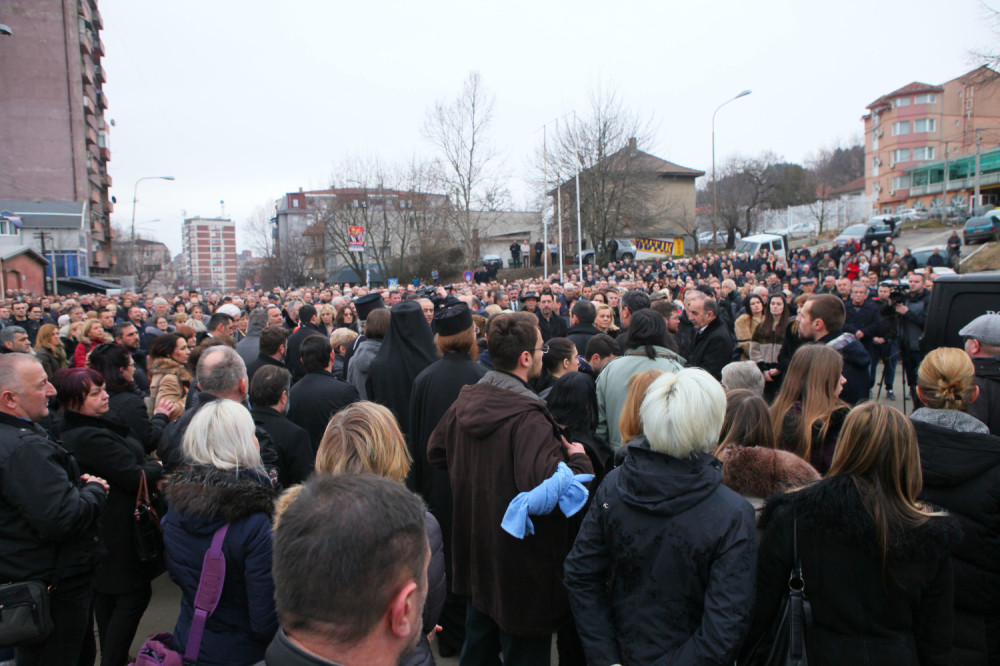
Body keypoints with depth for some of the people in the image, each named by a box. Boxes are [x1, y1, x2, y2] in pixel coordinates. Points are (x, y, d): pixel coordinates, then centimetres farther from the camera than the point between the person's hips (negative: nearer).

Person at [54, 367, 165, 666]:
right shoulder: (92, 437, -28)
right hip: (121, 533, -11)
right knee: (135, 594, 0)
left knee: (107, 595, 21)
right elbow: (137, 478, -25)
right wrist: (158, 467, -7)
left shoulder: (70, 432, 5)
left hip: (98, 532, 11)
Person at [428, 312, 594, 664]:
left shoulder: (464, 402, -2)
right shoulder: (527, 418, -28)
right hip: (521, 568, -8)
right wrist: (578, 457, -21)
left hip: (475, 556, 8)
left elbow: (435, 453, 13)